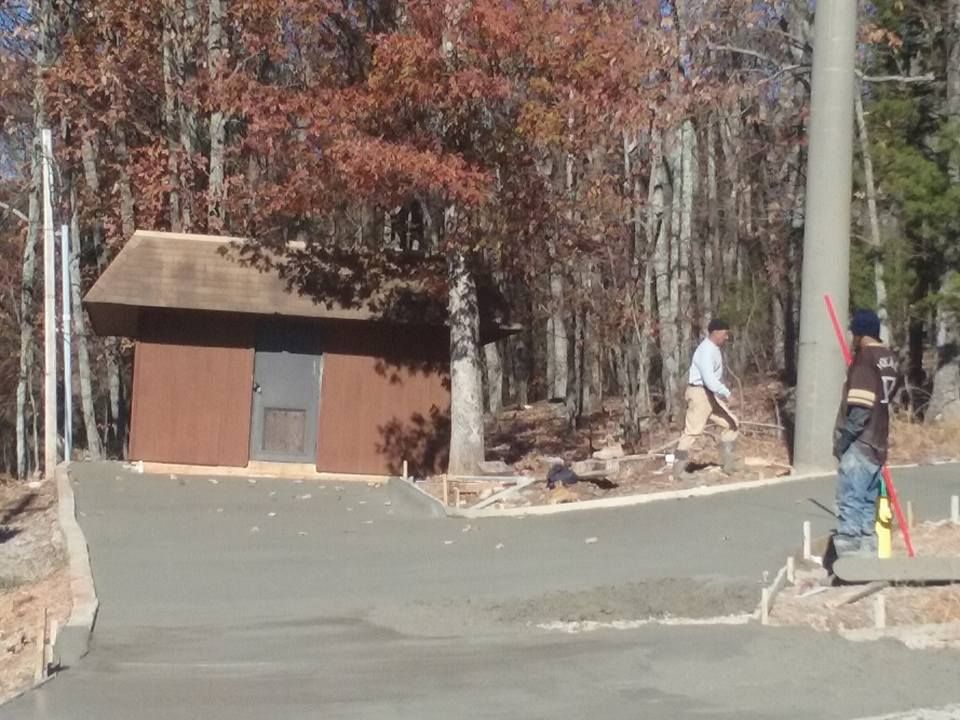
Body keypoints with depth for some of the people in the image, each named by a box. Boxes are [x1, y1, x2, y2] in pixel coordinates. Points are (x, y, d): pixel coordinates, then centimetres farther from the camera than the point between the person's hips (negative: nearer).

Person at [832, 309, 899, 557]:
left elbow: (859, 408, -19)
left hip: (859, 445, -9)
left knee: (850, 505, -8)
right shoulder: (889, 359, 12)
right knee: (867, 505, 13)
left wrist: (842, 439, -13)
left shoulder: (865, 357, -13)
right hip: (877, 444, 9)